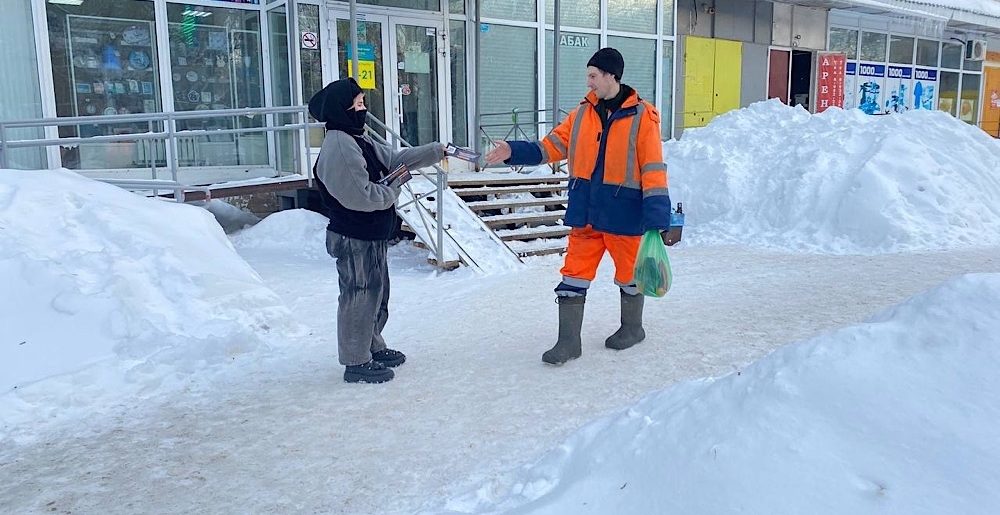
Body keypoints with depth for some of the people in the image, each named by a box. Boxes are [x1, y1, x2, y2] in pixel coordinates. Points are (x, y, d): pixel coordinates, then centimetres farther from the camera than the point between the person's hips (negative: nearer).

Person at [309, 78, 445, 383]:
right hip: (355, 240, -10)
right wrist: (393, 188, -10)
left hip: (373, 236, 10)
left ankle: (373, 347, 37)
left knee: (377, 293, 21)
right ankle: (356, 362, 16)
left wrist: (436, 152, 8)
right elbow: (363, 196, -28)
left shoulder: (357, 140, 10)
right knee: (360, 297, 2)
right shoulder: (338, 148, -23)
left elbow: (394, 160, 14)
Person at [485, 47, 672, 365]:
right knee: (574, 273, 4)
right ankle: (568, 341, 14)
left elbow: (653, 168, -11)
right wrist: (514, 152, -9)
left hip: (624, 212, -4)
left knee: (629, 273, 13)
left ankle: (632, 328, 37)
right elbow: (552, 146, 5)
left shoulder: (642, 116, -9)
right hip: (585, 211, 4)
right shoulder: (582, 114, 6)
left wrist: (657, 215, -16)